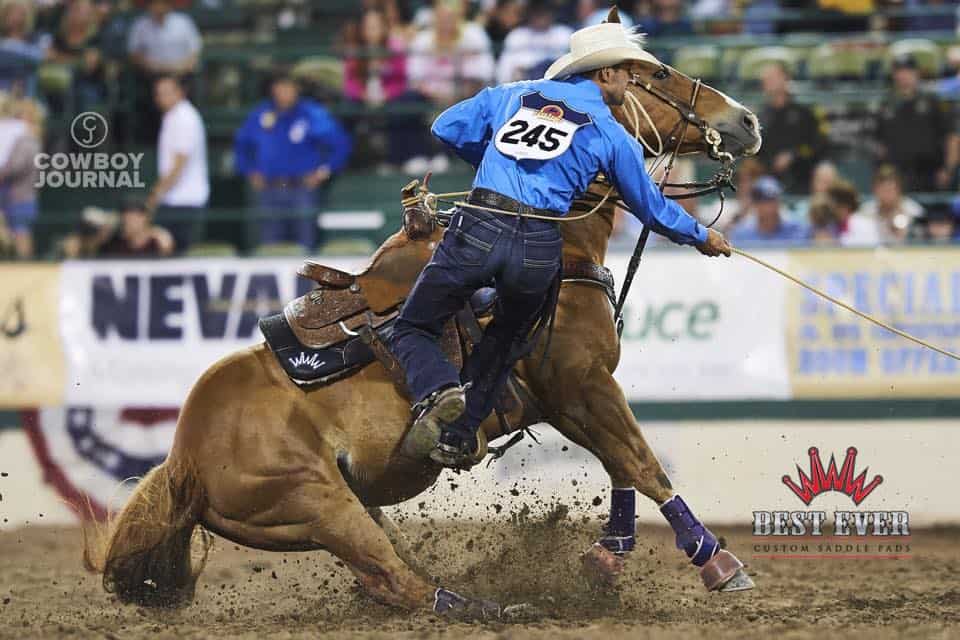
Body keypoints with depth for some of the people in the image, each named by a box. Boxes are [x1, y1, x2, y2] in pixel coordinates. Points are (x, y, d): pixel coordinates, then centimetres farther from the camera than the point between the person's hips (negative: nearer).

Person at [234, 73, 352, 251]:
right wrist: (249, 171, 15)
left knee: (305, 245, -6)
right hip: (269, 192, 3)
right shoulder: (260, 115, 7)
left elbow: (341, 144, -2)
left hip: (303, 189, -3)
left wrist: (325, 171, -3)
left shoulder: (313, 114, -4)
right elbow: (241, 144, 24)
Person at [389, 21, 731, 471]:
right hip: (538, 248, 0)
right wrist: (701, 237, 38)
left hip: (476, 230, 0)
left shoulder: (514, 93, 18)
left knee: (411, 331, 10)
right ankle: (458, 434, 17)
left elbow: (448, 129, 19)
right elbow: (650, 208, 20)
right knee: (503, 343, 26)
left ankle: (438, 388, -20)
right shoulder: (611, 134, 12)